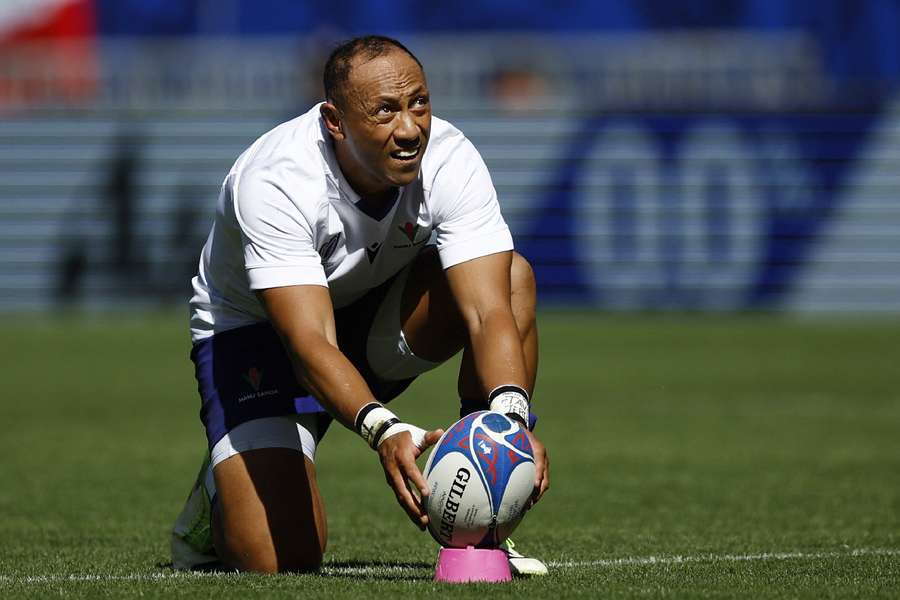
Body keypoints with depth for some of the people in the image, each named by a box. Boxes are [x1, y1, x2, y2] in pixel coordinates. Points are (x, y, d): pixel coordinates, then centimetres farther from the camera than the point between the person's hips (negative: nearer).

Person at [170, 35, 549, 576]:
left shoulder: (451, 161, -25)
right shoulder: (274, 183, -34)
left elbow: (489, 311, -33)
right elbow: (309, 343, -44)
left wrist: (512, 418, -53)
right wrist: (384, 431, -62)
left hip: (377, 312, 4)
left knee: (512, 277, -26)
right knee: (279, 560, -23)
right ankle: (222, 492, 17)